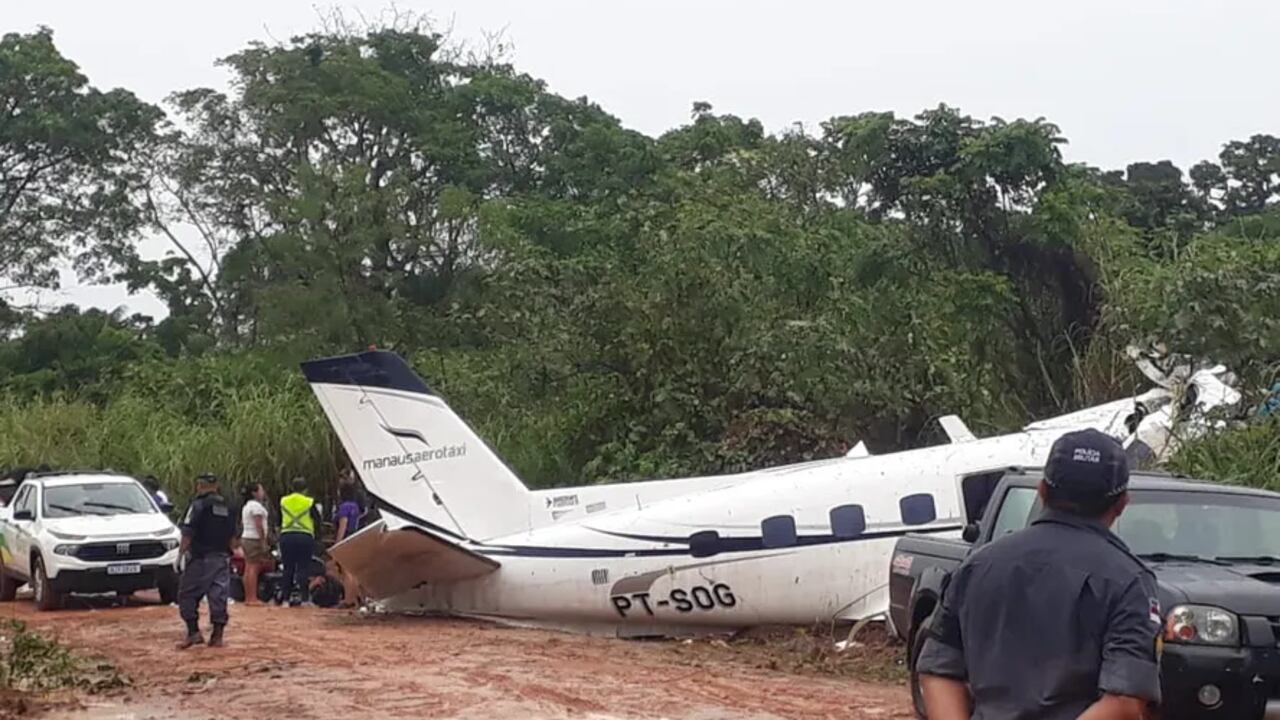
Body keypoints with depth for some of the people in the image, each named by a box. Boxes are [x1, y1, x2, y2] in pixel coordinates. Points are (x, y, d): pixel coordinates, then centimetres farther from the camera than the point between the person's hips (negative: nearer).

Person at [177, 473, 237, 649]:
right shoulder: (226, 507, 13)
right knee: (218, 596, 6)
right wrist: (230, 555, 25)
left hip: (200, 558, -6)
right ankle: (217, 636, 6)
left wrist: (181, 553, -12)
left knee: (187, 594, 2)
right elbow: (232, 536, 18)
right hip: (222, 558, 6)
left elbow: (188, 533, -14)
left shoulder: (198, 505, -8)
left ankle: (194, 632, -6)